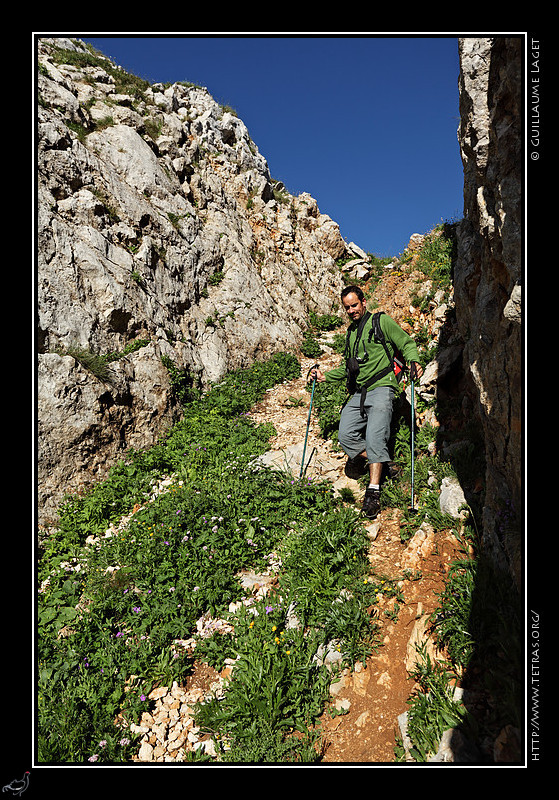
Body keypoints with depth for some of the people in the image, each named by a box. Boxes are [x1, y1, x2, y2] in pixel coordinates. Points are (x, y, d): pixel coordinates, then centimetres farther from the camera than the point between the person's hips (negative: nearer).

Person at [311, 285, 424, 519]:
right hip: (358, 393, 6)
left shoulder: (381, 322, 5)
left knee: (374, 437, -21)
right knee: (345, 435, -12)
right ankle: (364, 457, 18)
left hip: (381, 388, -6)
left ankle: (373, 491, -18)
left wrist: (413, 361, -18)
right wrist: (325, 376, 18)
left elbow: (407, 343, 2)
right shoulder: (351, 333, 24)